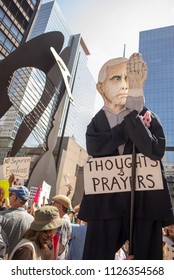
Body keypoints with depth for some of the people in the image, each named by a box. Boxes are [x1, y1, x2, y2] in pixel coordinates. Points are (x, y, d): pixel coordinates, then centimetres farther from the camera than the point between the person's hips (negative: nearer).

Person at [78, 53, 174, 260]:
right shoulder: (96, 123, 8)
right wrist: (129, 126, -12)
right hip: (105, 203, 1)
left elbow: (156, 151, -14)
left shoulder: (148, 118, 5)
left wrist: (133, 115, -20)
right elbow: (94, 147, -14)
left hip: (144, 202, 0)